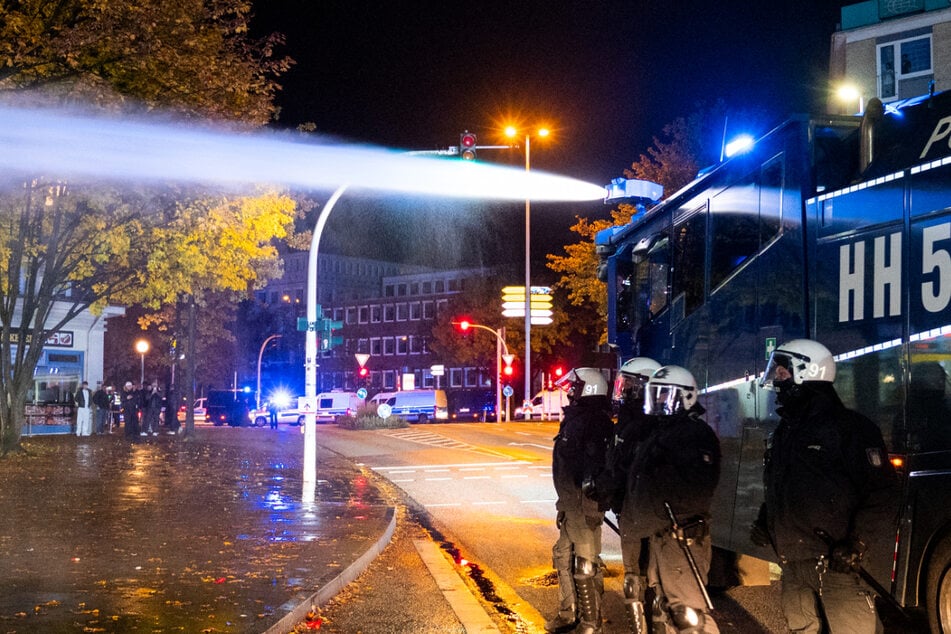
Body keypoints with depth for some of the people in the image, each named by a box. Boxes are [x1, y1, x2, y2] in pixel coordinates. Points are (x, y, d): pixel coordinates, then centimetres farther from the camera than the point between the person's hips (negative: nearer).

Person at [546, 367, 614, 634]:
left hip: (584, 503, -11)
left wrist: (590, 505, -27)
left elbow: (595, 464, -25)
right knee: (564, 557, 19)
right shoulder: (576, 419, 16)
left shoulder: (594, 421, -17)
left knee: (585, 564, -4)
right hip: (571, 502, 11)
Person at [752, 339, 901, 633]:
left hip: (838, 562, -8)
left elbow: (882, 491, -15)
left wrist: (858, 545, -21)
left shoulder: (849, 427, -10)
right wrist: (763, 522, 15)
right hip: (793, 562, 8)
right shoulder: (784, 432, 17)